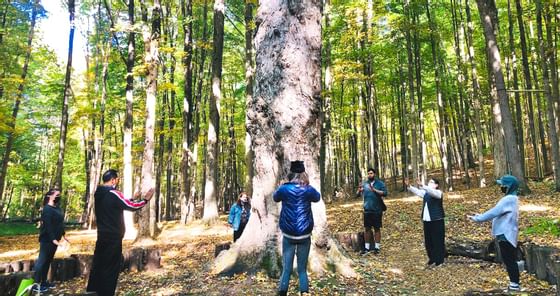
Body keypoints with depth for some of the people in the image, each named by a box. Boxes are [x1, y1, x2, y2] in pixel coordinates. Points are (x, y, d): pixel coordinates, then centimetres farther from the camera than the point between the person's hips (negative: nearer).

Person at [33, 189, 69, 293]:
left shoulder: (57, 208, 12)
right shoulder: (47, 209, -15)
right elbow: (48, 225, -21)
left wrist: (63, 235, 20)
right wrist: (53, 239, -25)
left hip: (54, 239, 9)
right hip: (47, 240, -9)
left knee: (48, 261, 15)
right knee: (42, 261, -3)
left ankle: (43, 282, 24)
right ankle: (36, 284, 4)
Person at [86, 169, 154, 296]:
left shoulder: (99, 194, 8)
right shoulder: (113, 194, -19)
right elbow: (132, 206, -15)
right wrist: (145, 199, -1)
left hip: (102, 235, 9)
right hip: (113, 237, -9)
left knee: (99, 264, 18)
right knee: (111, 267, 1)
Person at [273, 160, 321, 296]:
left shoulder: (284, 188, -6)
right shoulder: (308, 190, -4)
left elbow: (275, 198, 16)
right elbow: (317, 197, 18)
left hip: (288, 235, 0)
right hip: (304, 235, 1)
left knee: (286, 269, 7)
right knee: (302, 269, 10)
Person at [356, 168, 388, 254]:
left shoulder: (380, 183, -2)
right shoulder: (364, 183, 7)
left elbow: (385, 193, -15)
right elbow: (357, 194, 5)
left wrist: (374, 190, -27)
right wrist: (359, 190, -18)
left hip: (377, 210, -3)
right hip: (367, 210, 3)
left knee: (377, 228, 6)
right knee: (367, 229, 8)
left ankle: (377, 247, 16)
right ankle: (367, 247, 16)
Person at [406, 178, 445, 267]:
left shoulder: (438, 193, -7)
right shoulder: (425, 193, 13)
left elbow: (431, 192, -28)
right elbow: (417, 191, 1)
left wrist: (423, 186, -42)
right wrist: (409, 186, -16)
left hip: (437, 220, -7)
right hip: (426, 220, 7)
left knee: (438, 240, 0)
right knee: (428, 241, 11)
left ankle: (439, 260, 10)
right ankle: (432, 258, 25)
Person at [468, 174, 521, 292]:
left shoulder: (508, 199, -20)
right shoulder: (511, 198, 13)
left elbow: (493, 212, -23)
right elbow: (497, 212, 17)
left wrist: (477, 218, -17)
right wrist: (480, 216, 14)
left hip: (505, 235, -10)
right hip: (506, 234, 10)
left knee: (509, 260, 0)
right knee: (510, 260, 16)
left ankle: (515, 284, 9)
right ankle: (514, 283, 25)